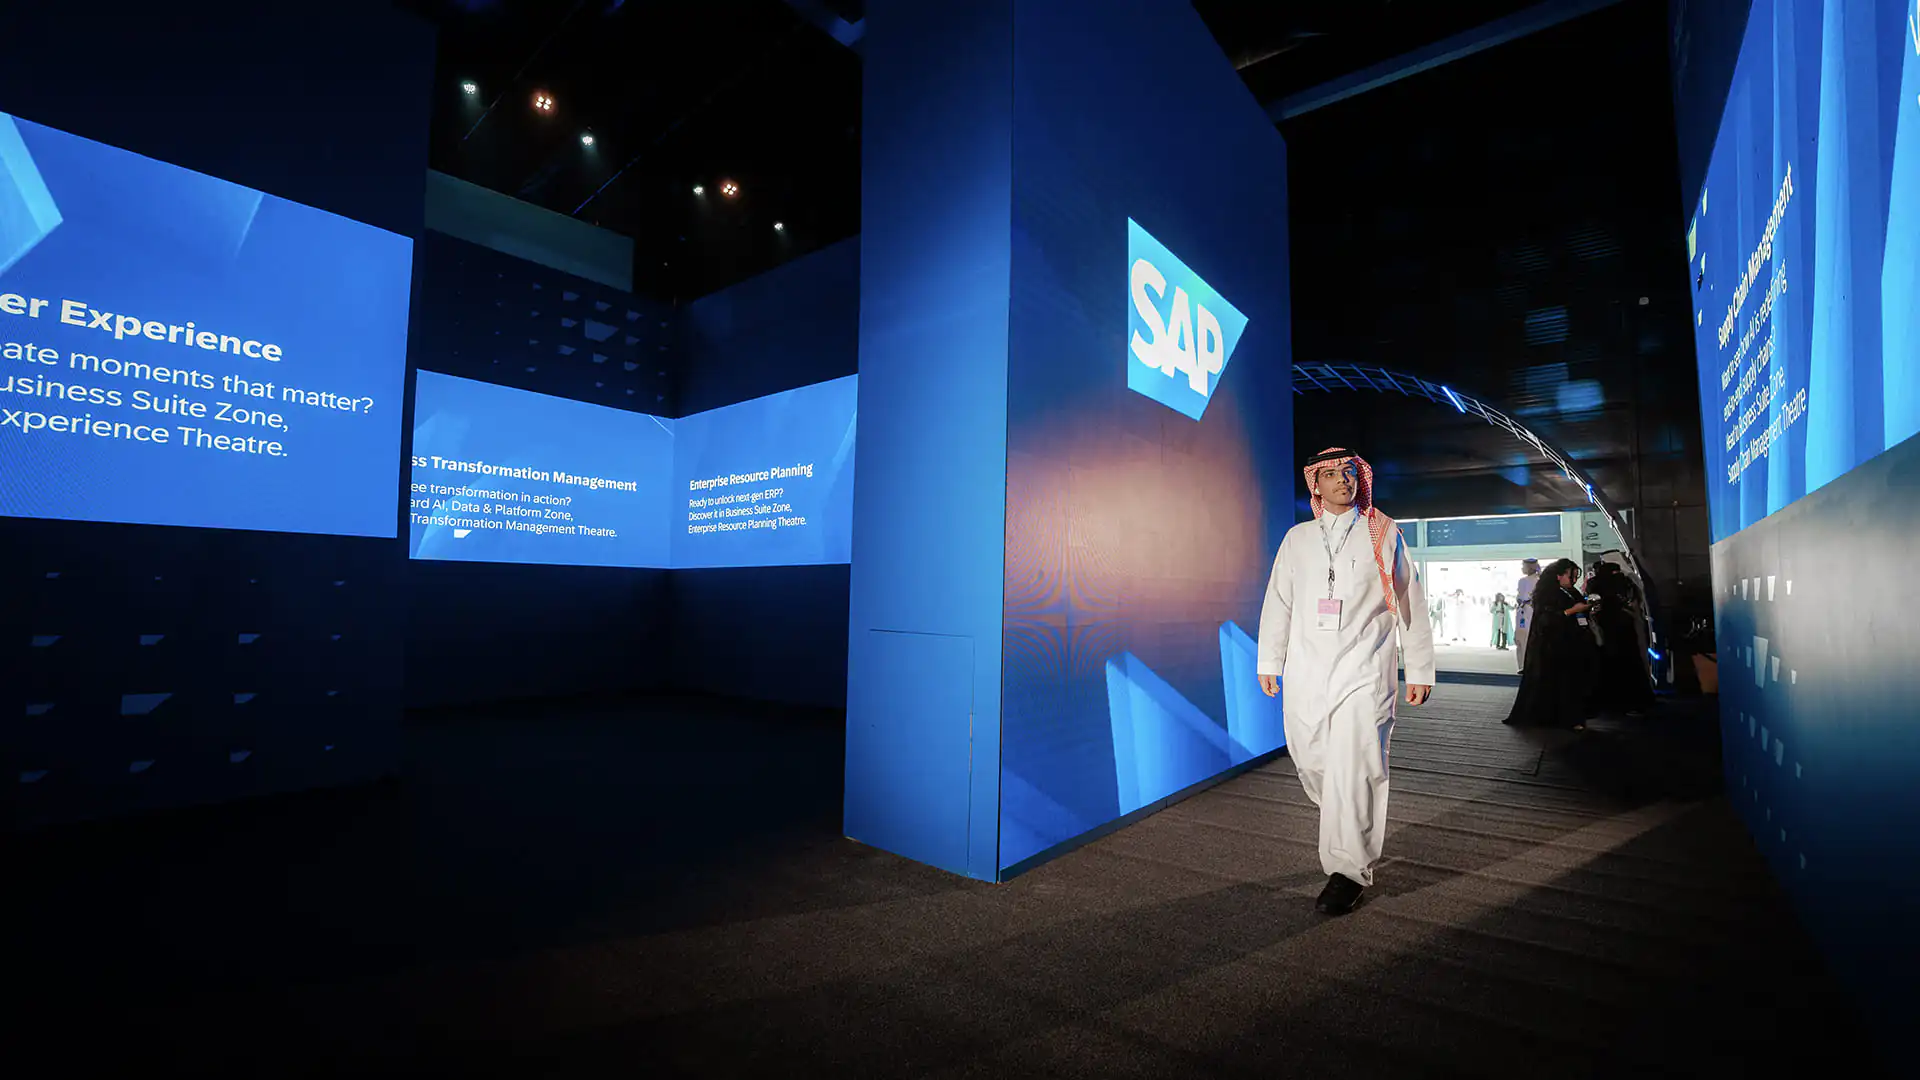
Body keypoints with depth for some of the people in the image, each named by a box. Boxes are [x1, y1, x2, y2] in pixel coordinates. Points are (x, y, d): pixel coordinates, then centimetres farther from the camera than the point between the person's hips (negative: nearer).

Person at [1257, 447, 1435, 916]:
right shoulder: (1297, 538, 13)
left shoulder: (1383, 535, 7)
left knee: (1352, 769, -9)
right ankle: (1361, 834, 34)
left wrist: (1419, 670, 6)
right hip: (1306, 672, 3)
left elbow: (1410, 605, 8)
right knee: (1312, 764, 7)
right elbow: (1278, 601, 15)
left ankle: (1348, 872, 4)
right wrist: (1269, 661, 13)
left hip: (1363, 671, -3)